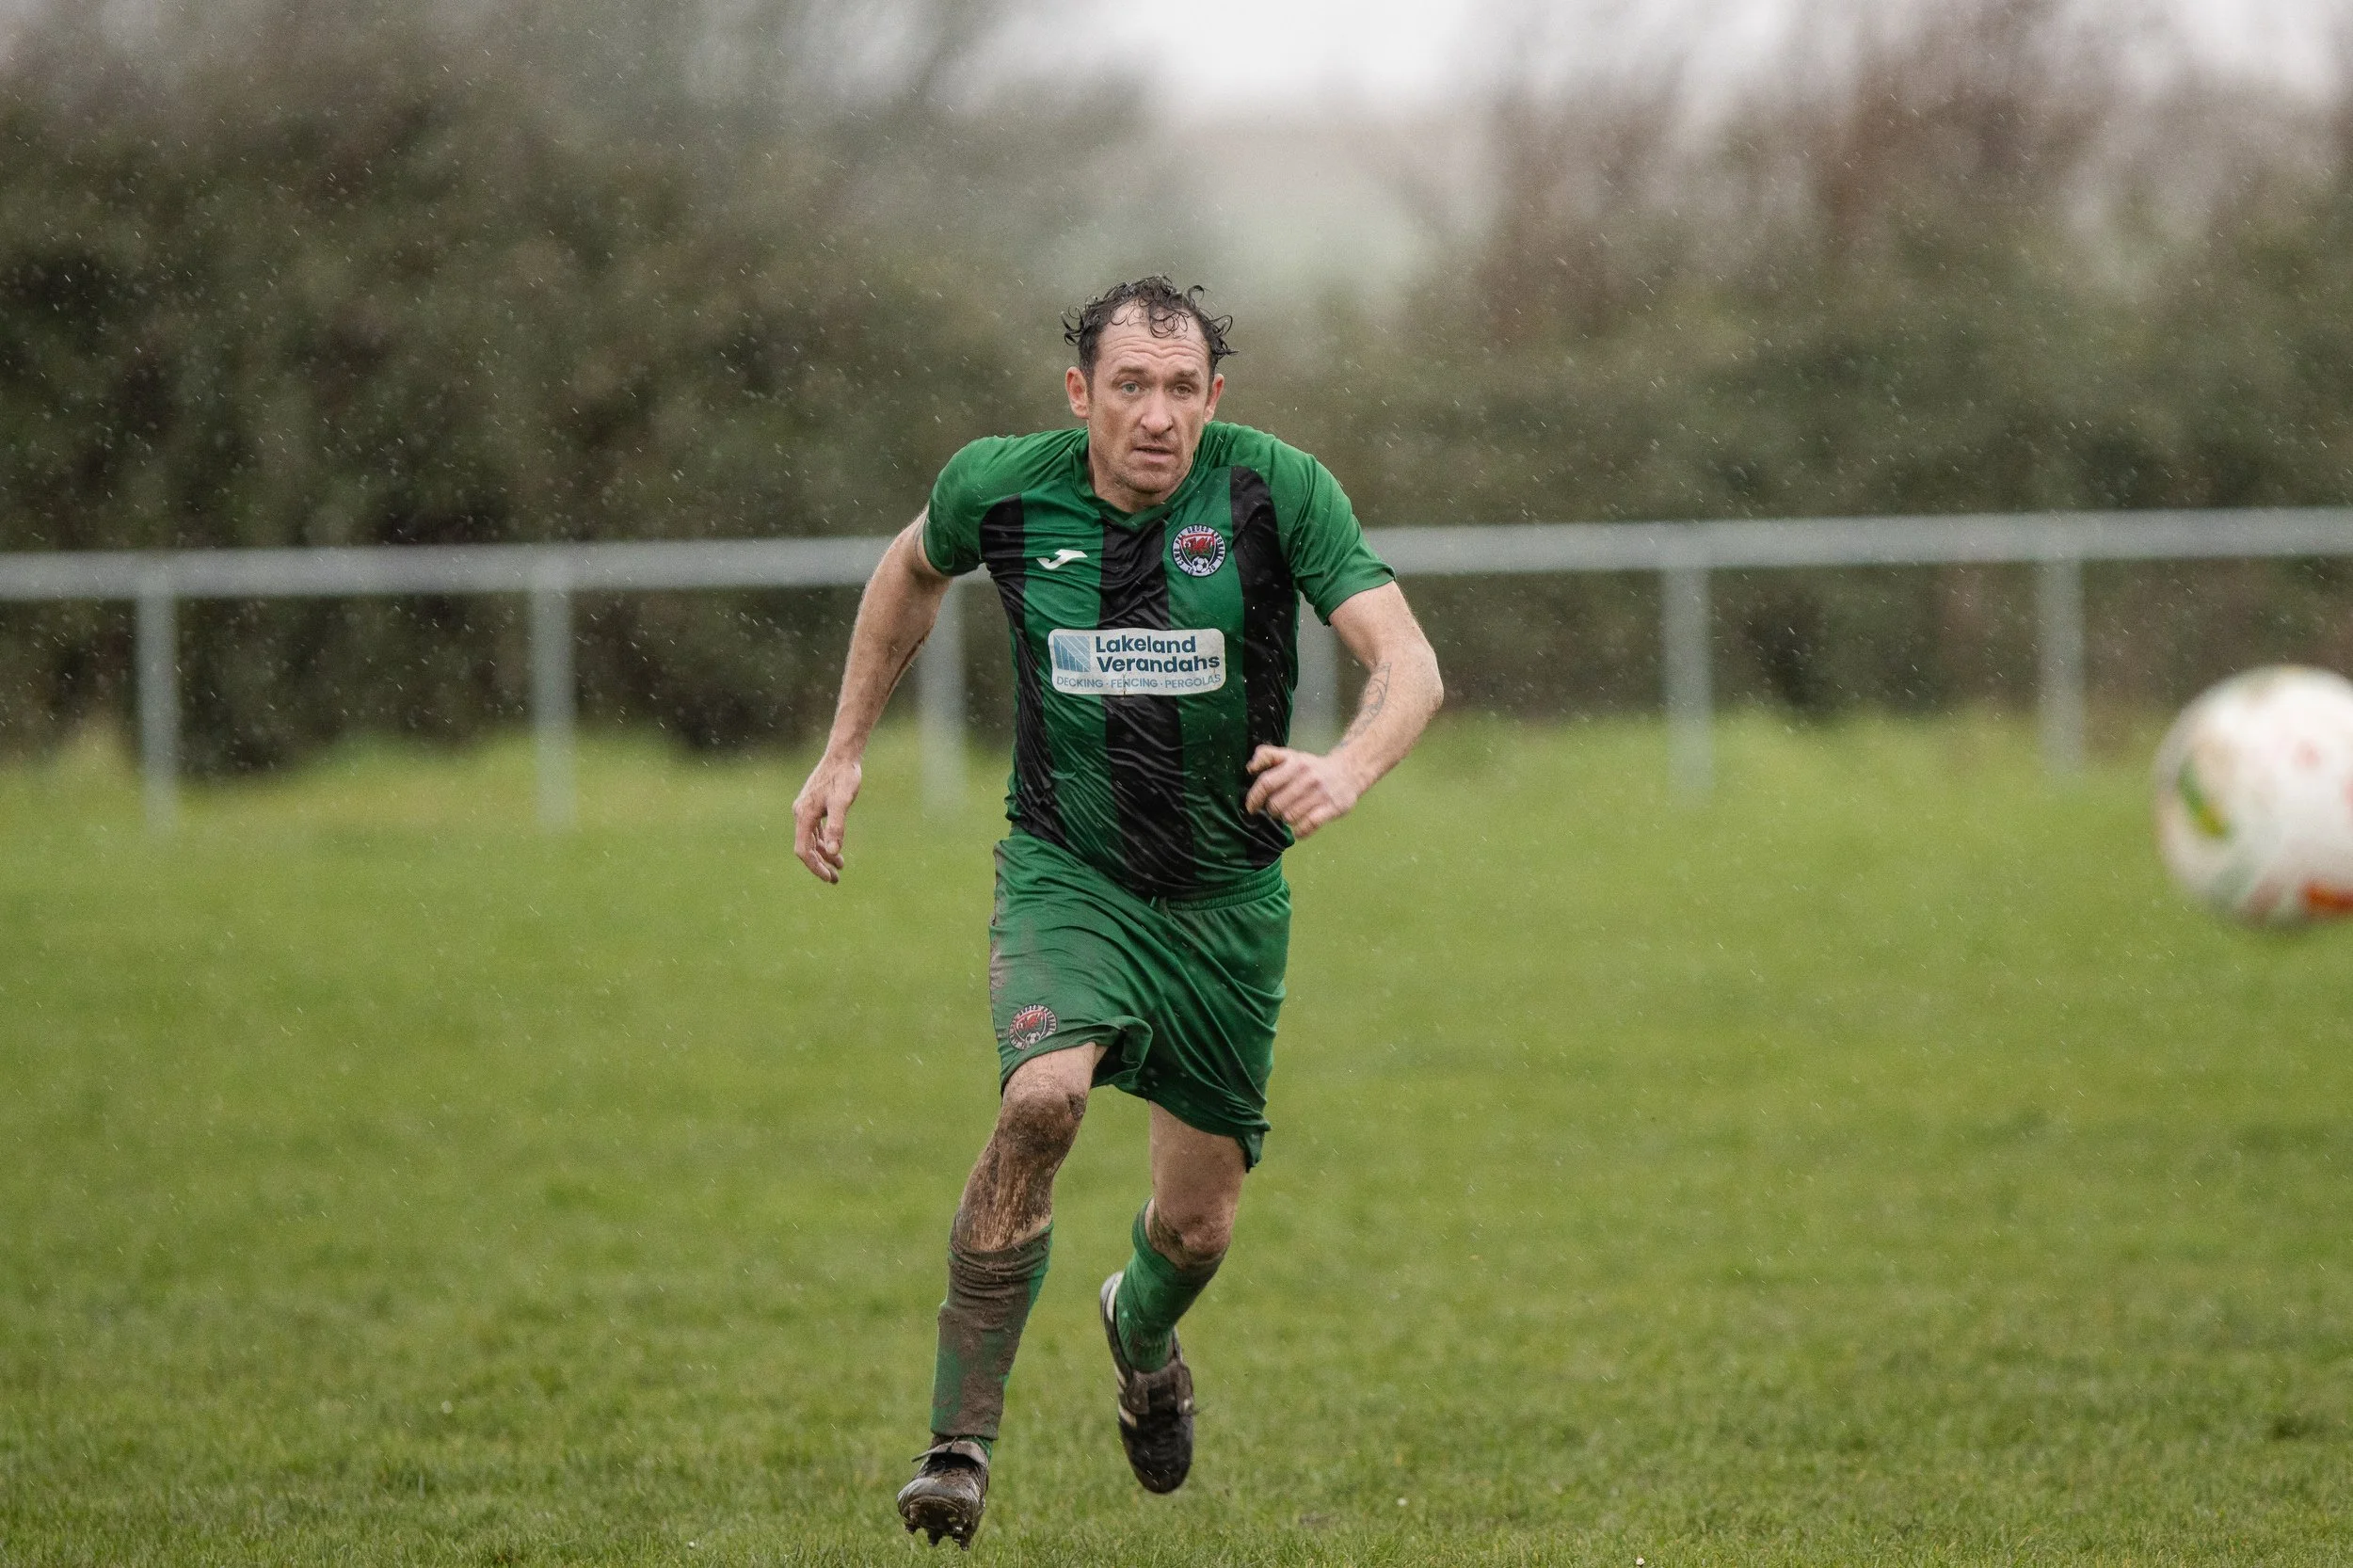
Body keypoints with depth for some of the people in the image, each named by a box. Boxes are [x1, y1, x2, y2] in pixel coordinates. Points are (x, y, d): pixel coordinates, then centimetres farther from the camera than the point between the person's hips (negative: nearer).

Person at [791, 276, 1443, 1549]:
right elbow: (913, 572, 16)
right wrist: (843, 755, 15)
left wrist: (1346, 769, -41)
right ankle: (960, 1440, -22)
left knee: (1197, 1225, 8)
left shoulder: (1274, 489, -14)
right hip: (1066, 873, -1)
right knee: (1043, 1098, -30)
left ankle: (1140, 1329, 48)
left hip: (1227, 896, 1)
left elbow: (1407, 661, -21)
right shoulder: (998, 488, -8)